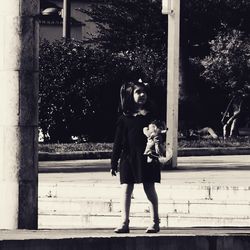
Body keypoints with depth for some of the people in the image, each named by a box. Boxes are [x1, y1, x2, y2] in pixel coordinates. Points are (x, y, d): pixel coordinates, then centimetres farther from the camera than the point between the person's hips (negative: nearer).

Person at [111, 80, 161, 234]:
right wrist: (114, 162, 4)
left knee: (149, 188, 1)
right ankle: (125, 222, 1)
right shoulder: (125, 117, 5)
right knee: (126, 189, -2)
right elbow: (118, 141, 6)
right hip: (128, 157, 1)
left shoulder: (151, 115, 4)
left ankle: (155, 222, 9)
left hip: (147, 157, -1)